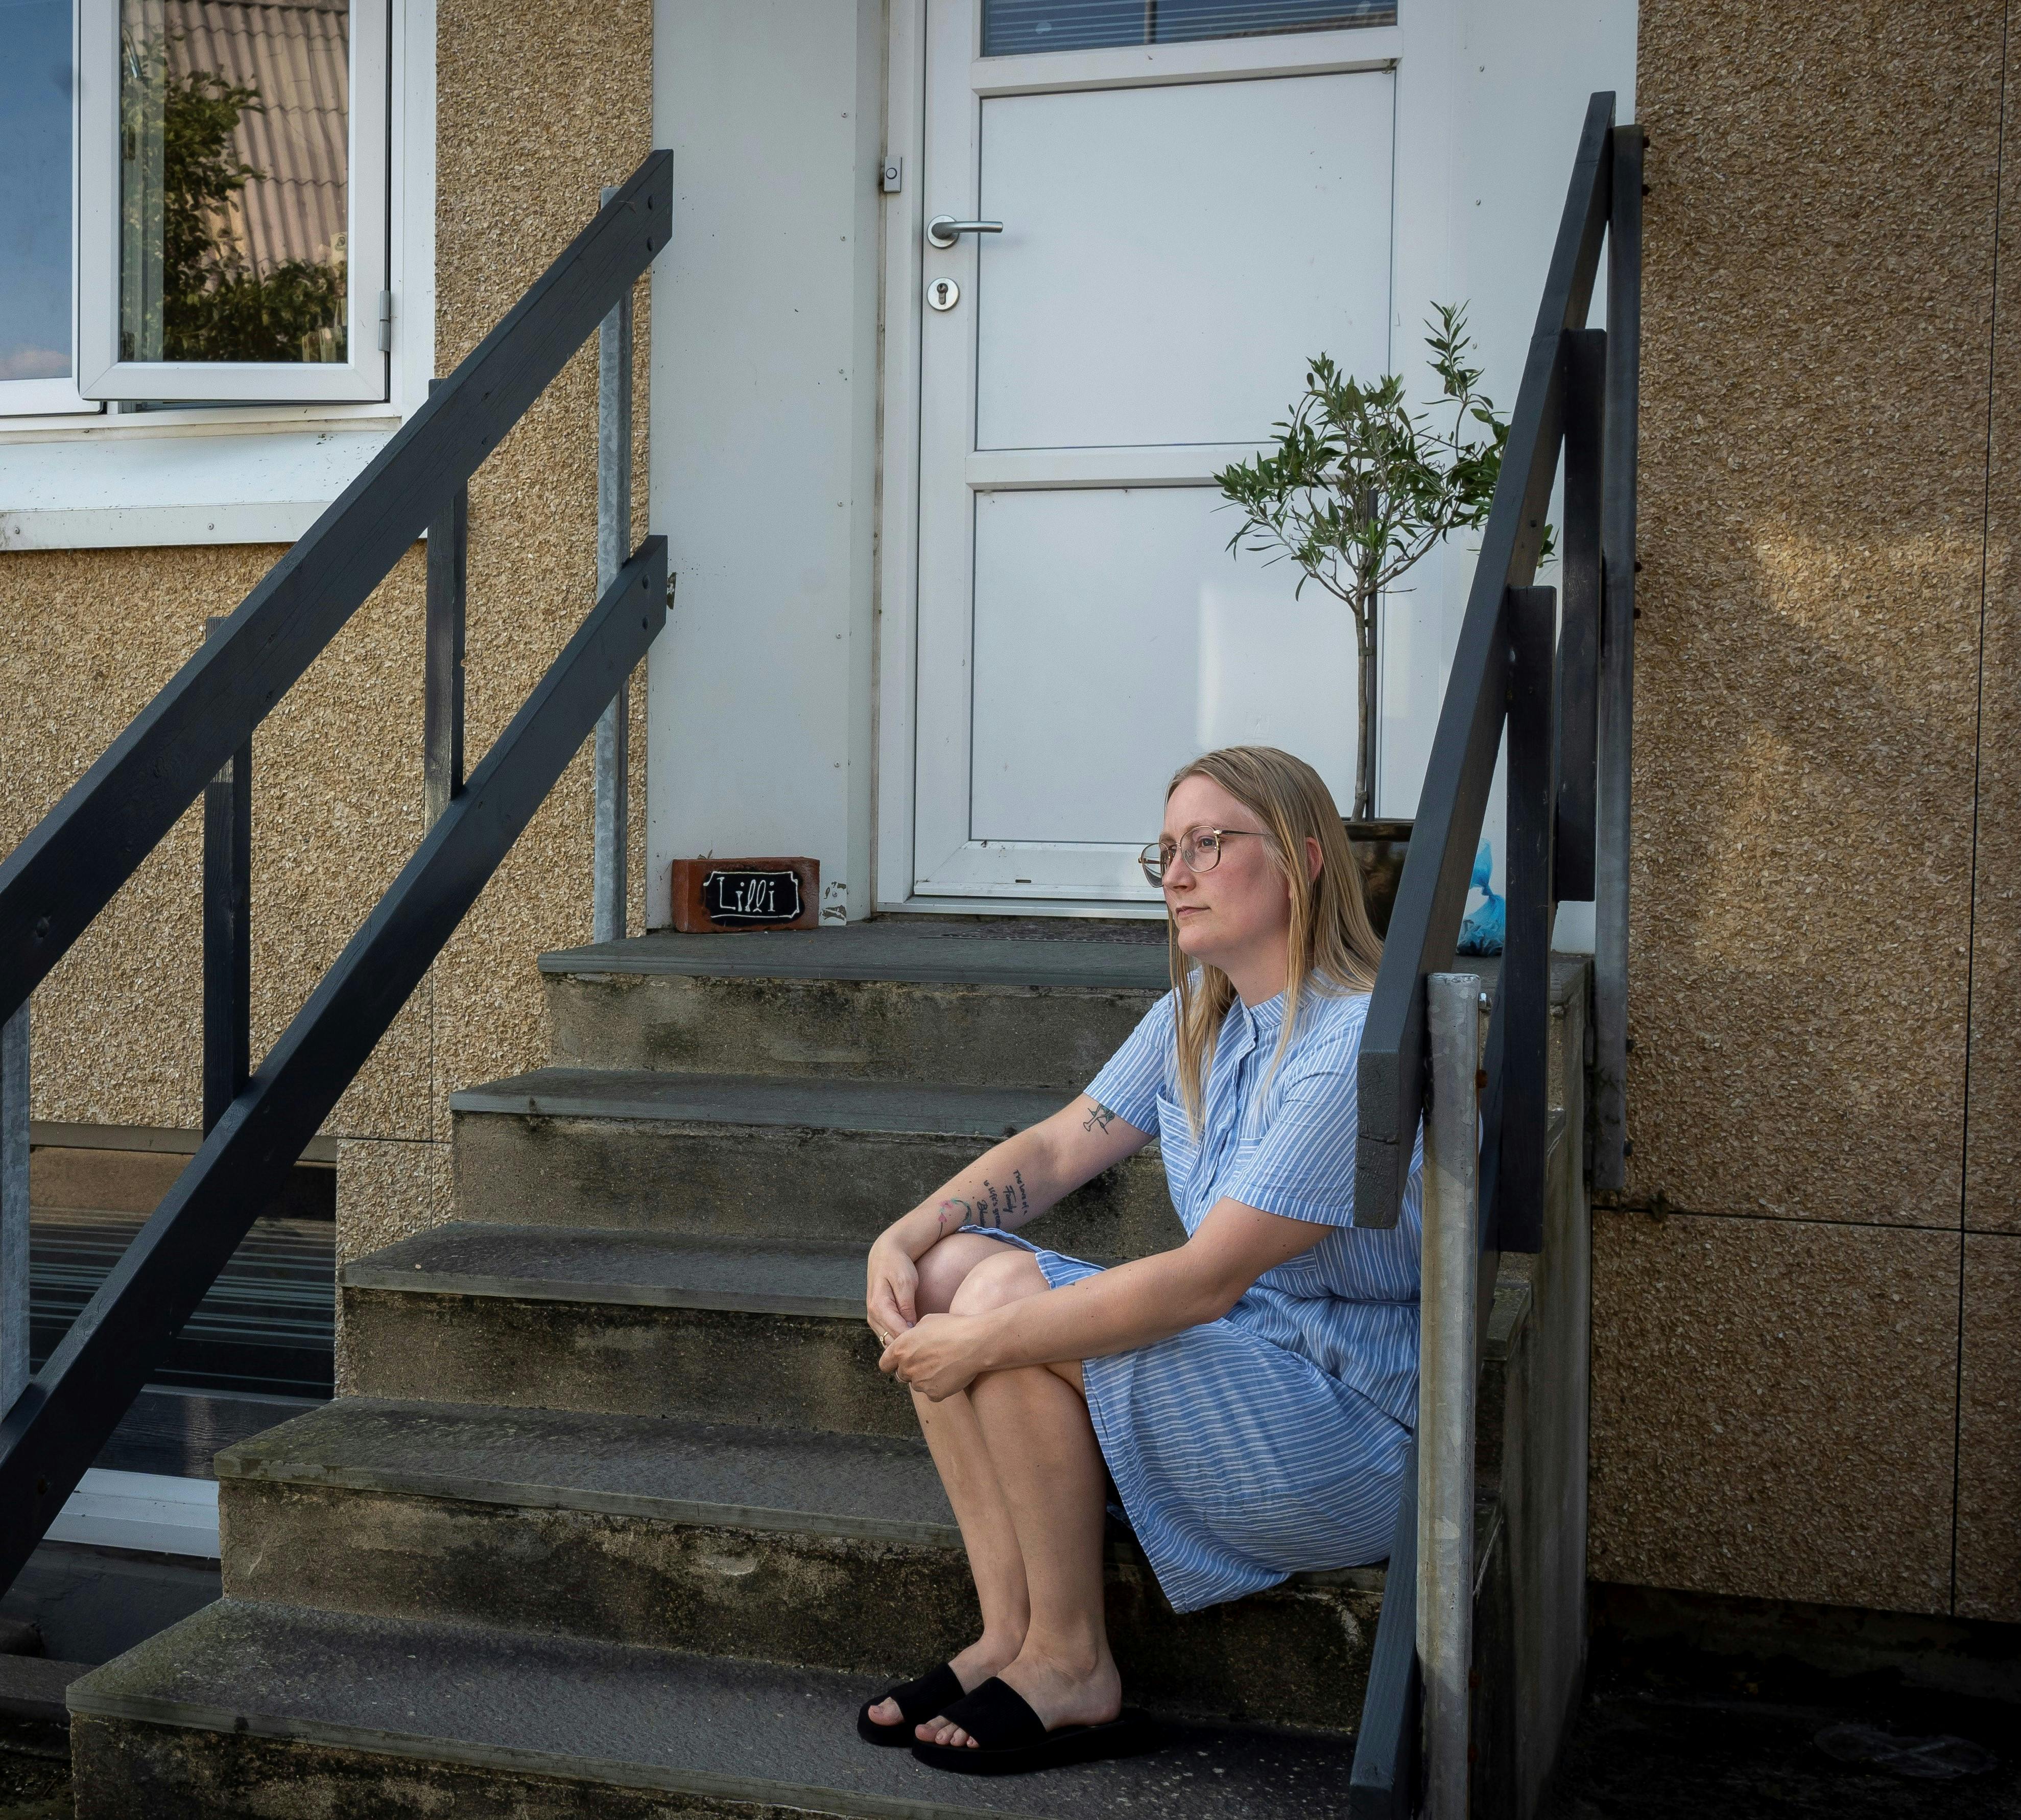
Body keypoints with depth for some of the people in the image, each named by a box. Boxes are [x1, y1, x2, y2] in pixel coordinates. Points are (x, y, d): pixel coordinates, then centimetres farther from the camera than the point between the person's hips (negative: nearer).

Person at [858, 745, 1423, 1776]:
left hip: (1357, 1433, -9)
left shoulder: (1355, 1049, -22)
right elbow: (1059, 1147, 10)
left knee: (1006, 1308, -24)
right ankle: (1010, 1636, -6)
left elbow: (1205, 1280, -26)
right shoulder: (1198, 1014, 8)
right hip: (1233, 1348, 9)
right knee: (948, 1269, -7)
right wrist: (905, 1238, -7)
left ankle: (1071, 1670, -8)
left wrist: (985, 1340, -25)